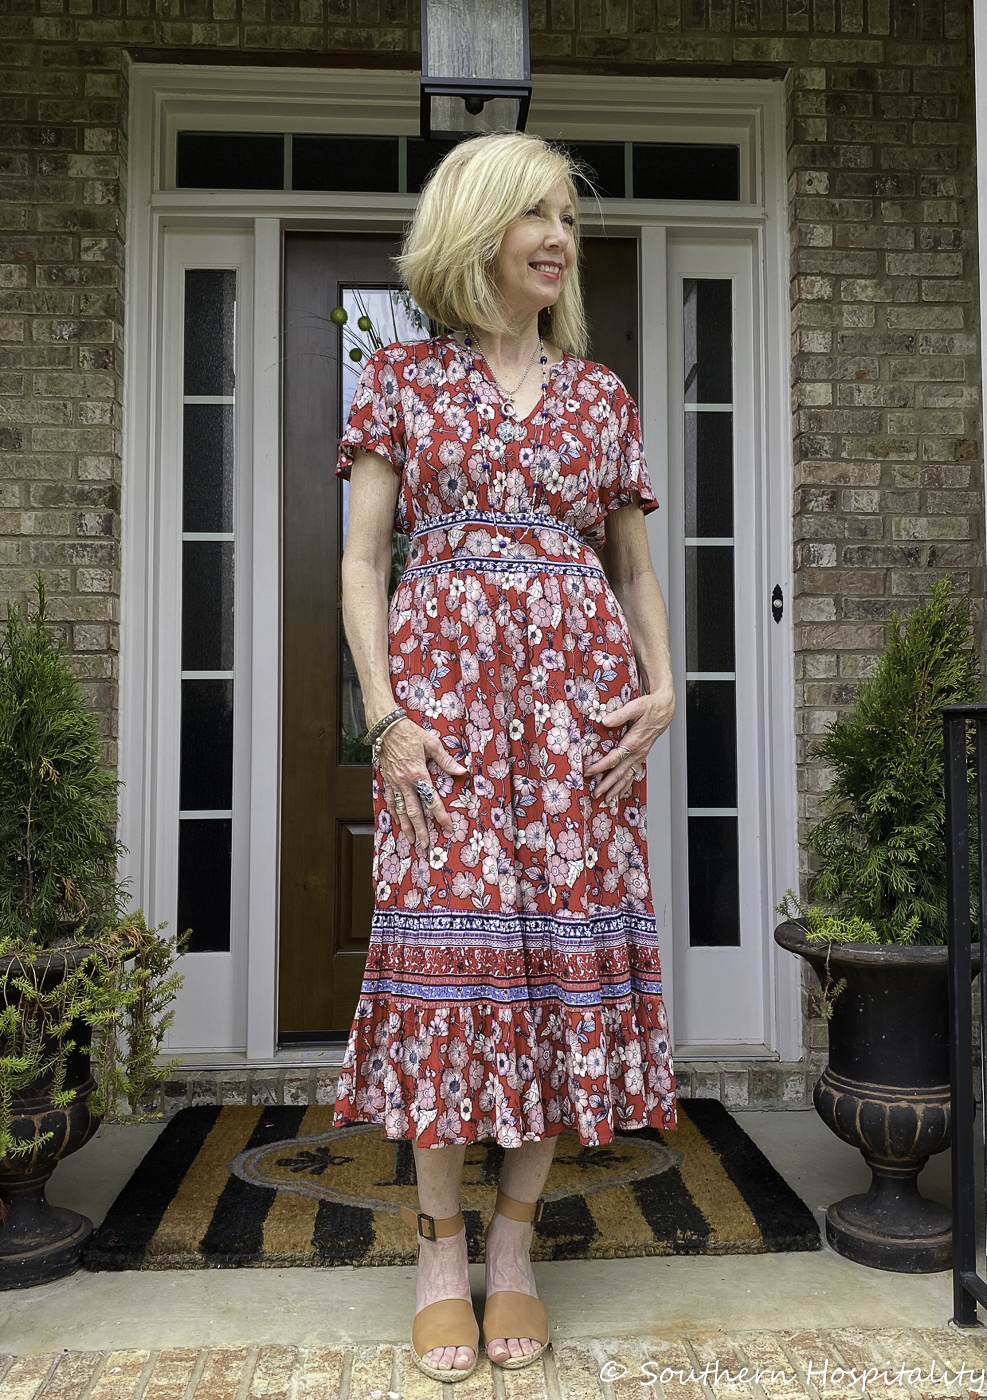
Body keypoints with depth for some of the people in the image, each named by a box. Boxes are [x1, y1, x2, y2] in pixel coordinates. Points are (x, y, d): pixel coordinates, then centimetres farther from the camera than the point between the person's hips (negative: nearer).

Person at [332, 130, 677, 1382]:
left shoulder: (602, 395, 15)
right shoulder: (400, 378, 9)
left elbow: (635, 567, 17)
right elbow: (362, 561, 4)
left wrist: (663, 687, 0)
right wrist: (384, 711, -8)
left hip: (581, 695, 3)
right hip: (444, 691, -2)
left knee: (570, 941, 0)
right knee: (447, 942, -3)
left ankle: (514, 1242, 17)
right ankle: (439, 1249, 14)